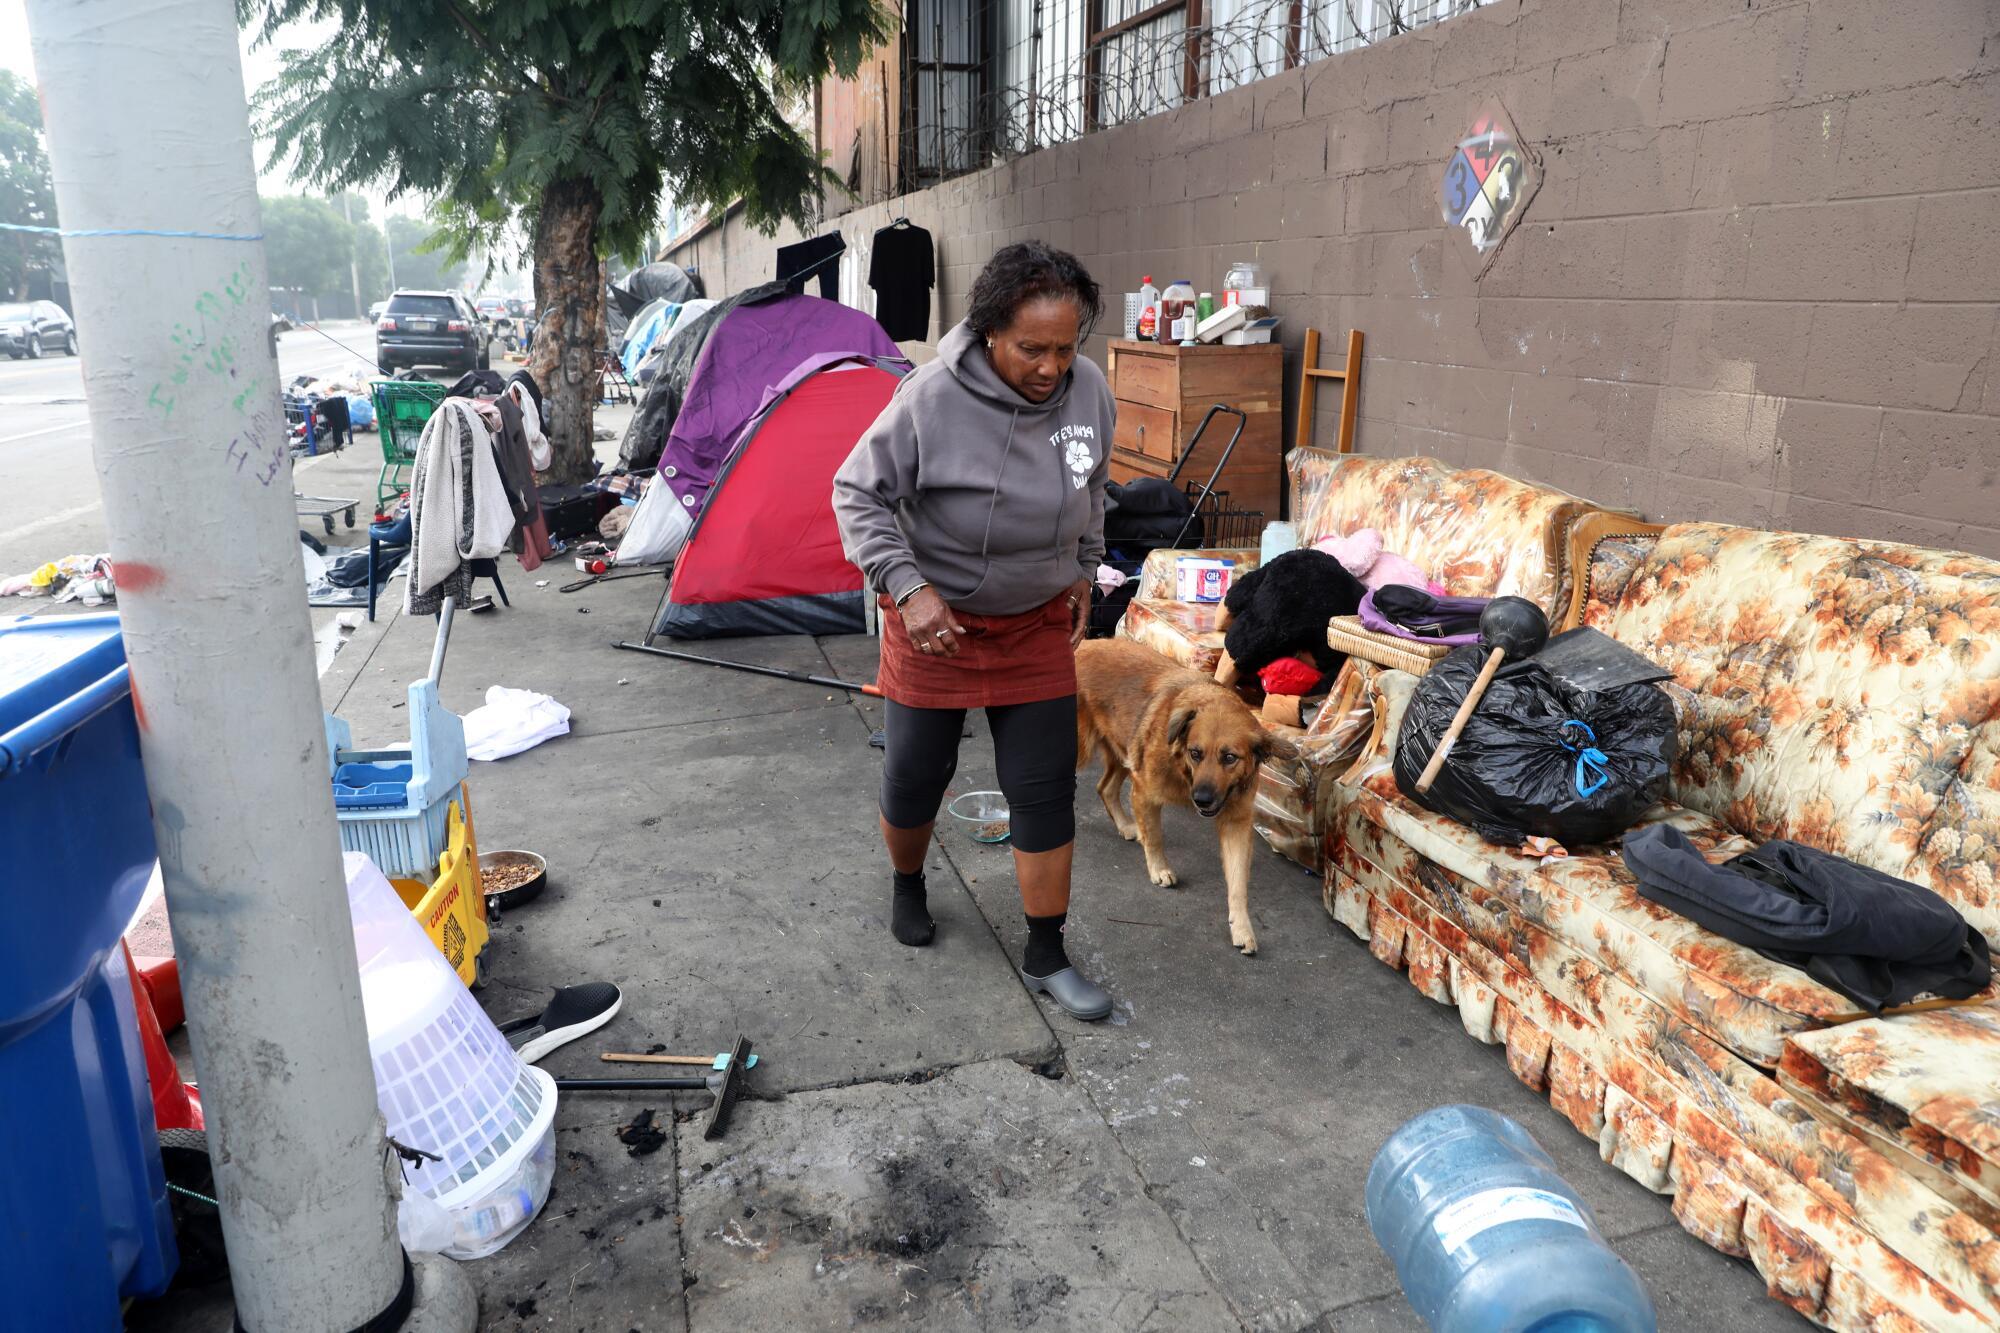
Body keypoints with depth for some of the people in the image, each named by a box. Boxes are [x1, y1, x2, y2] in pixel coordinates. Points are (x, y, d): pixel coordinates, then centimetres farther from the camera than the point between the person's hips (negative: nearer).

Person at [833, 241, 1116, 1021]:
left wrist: (1083, 573, 14)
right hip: (936, 621, -3)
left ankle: (1046, 959, 18)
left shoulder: (1089, 392, -8)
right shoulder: (933, 399, -23)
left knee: (1046, 790, 3)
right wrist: (907, 587, -24)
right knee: (915, 779, 11)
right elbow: (857, 495, -14)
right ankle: (906, 887, 44)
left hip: (1038, 626, 3)